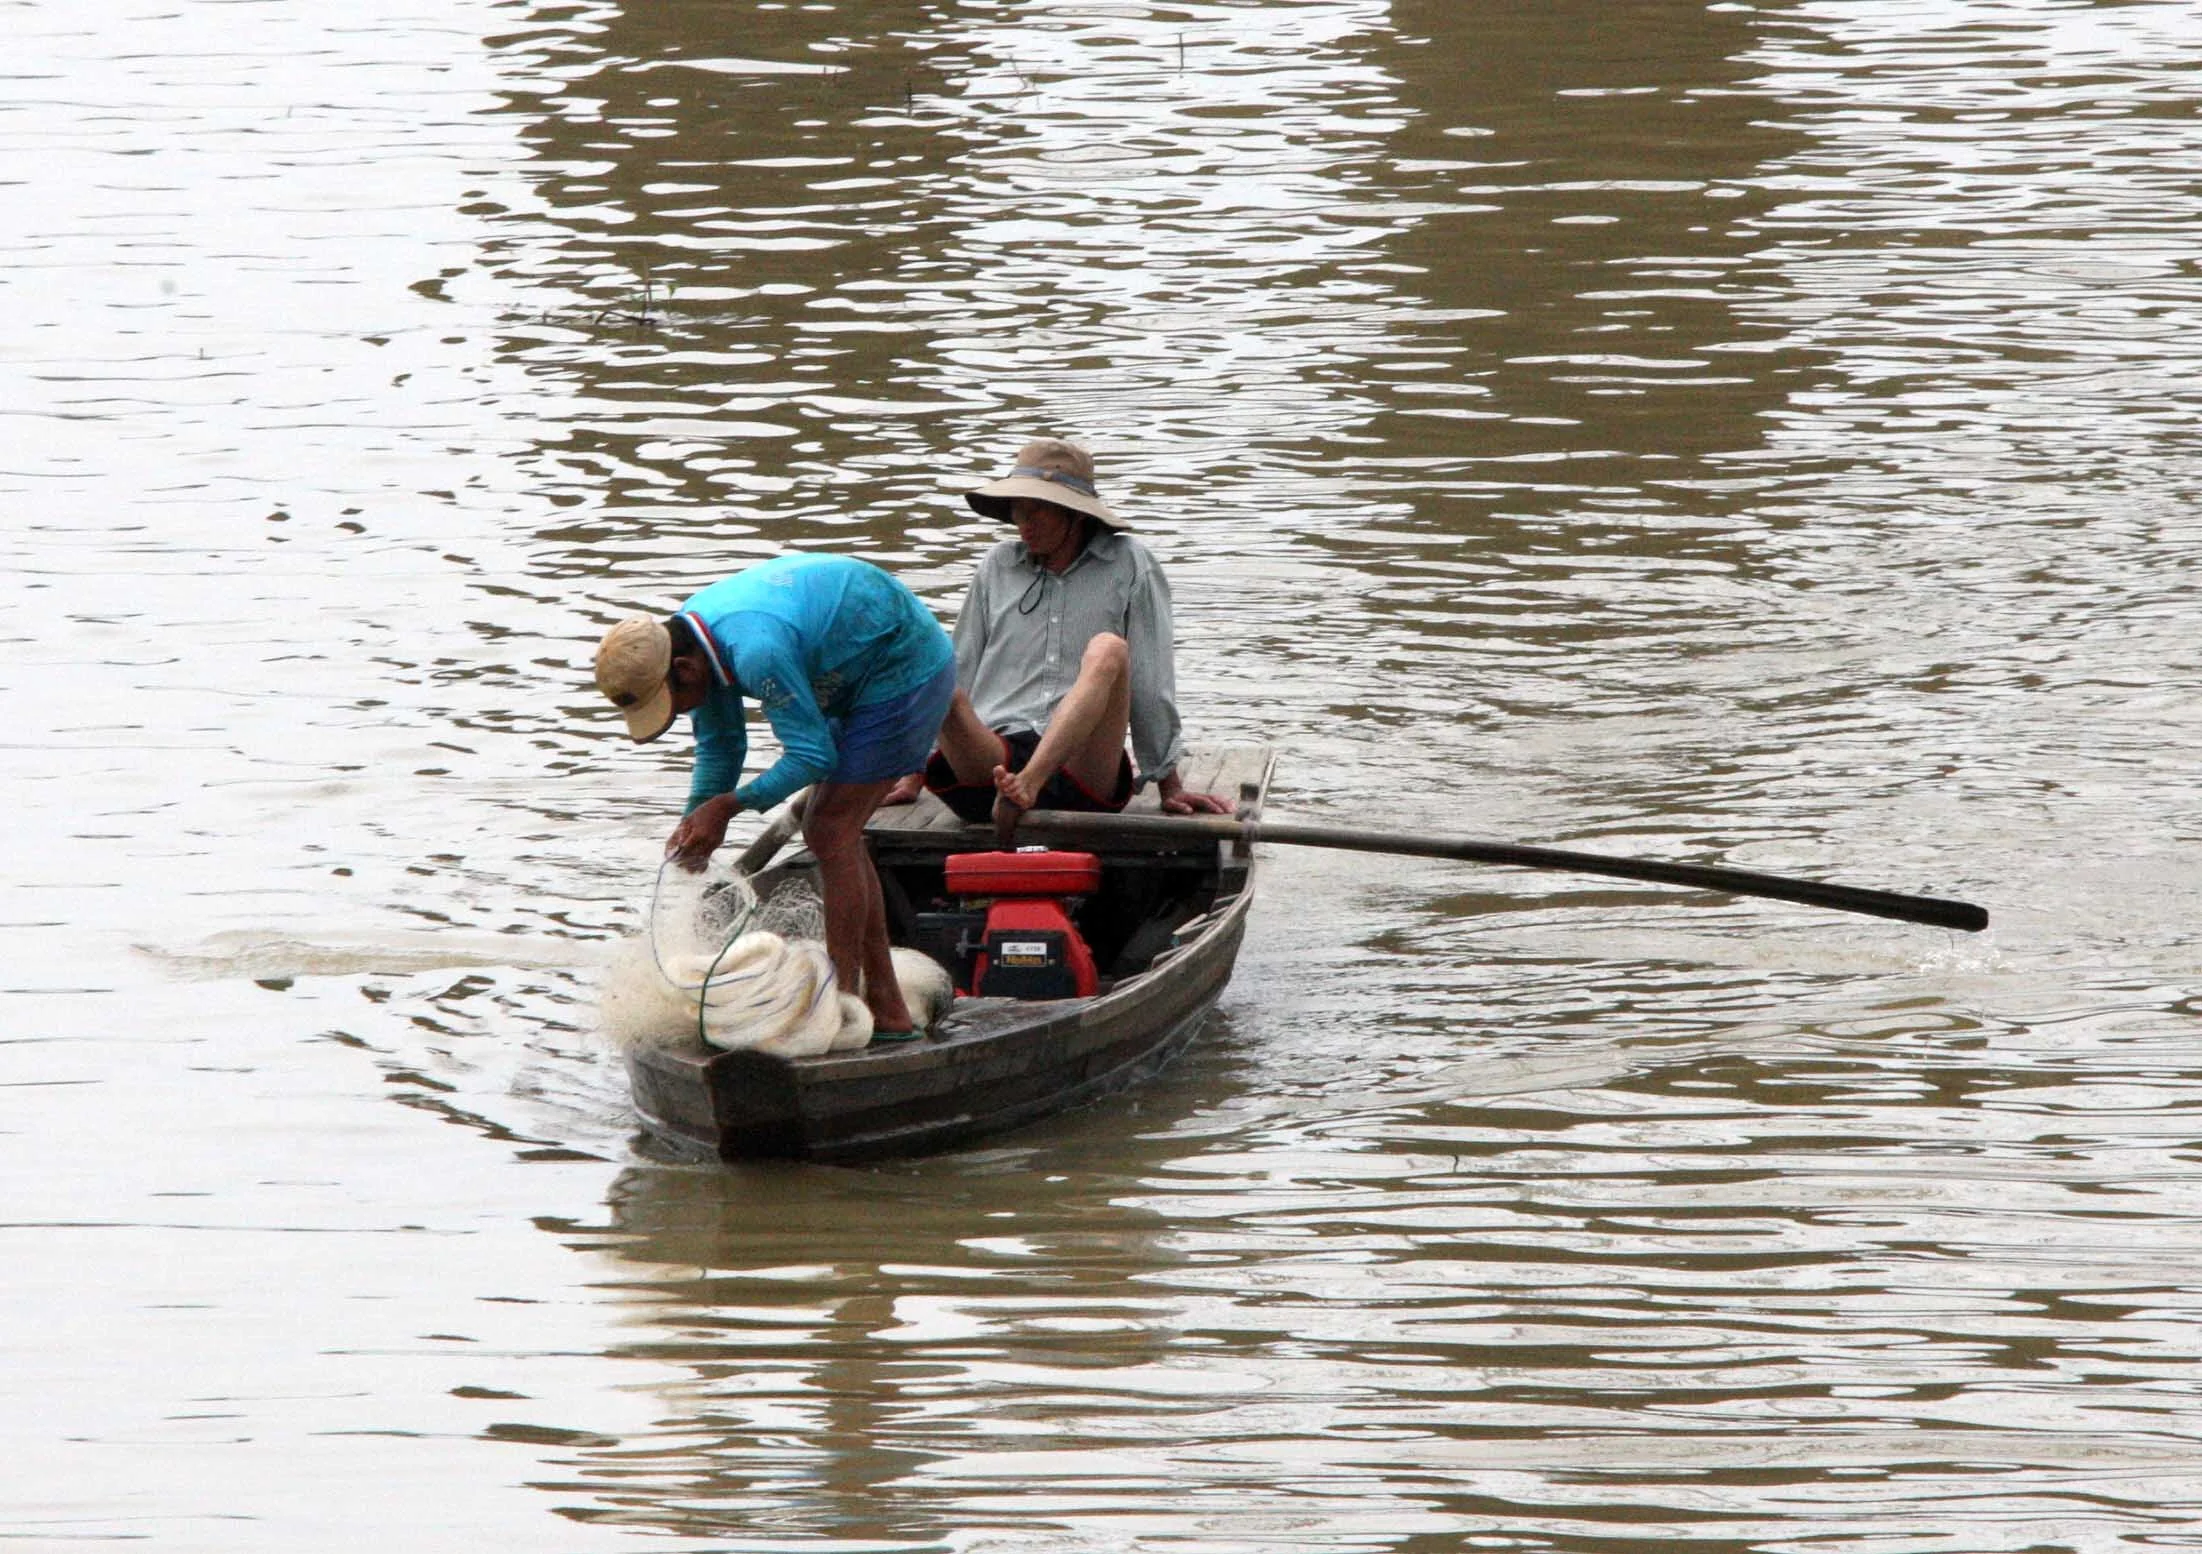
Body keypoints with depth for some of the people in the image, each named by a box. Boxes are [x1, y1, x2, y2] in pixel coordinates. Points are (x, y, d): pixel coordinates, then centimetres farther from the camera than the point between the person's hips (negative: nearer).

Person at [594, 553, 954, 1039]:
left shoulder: (756, 651, -34)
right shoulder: (689, 634, -4)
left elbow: (812, 754, -25)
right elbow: (719, 746, 7)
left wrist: (726, 806, -20)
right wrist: (695, 823, -6)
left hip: (905, 677, -10)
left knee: (831, 834, -12)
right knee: (835, 835, 10)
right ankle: (887, 1011, 14)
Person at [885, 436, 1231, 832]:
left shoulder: (1128, 565, 12)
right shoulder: (998, 566, 20)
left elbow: (1152, 683, 10)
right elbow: (958, 671, 22)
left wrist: (1170, 787, 10)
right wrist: (912, 778, 17)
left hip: (1080, 770, -2)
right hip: (989, 765, 2)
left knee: (1108, 650, -28)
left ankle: (1026, 786, -47)